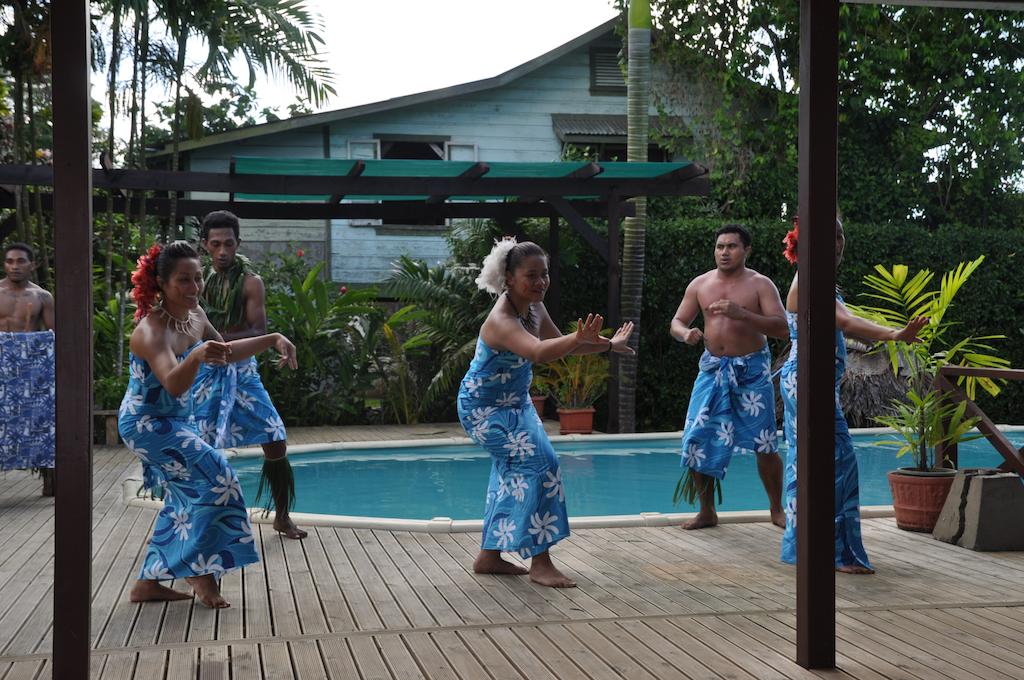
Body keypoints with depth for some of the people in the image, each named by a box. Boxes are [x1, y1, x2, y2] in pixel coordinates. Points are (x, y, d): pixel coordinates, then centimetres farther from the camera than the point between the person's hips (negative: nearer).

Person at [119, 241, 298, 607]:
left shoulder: (195, 315, -3)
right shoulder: (152, 330, -29)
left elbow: (225, 352, 13)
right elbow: (173, 384, -45)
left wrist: (273, 339, 4)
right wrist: (197, 356, -64)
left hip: (176, 421, 9)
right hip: (146, 423, -9)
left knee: (186, 499, 11)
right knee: (213, 477, -17)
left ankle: (149, 582, 19)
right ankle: (200, 570, -6)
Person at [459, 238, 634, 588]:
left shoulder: (535, 309, -4)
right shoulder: (501, 320, -32)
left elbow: (559, 345, 14)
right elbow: (539, 352, -53)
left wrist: (608, 344, 12)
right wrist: (579, 338, -68)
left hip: (515, 403, 10)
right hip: (485, 408, -10)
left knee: (512, 474, 12)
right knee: (538, 464, -17)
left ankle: (489, 556, 24)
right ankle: (540, 563, -11)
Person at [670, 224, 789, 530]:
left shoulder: (760, 284, -4)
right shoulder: (700, 284, 6)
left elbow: (782, 326, -14)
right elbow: (676, 322, 9)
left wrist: (742, 314, -27)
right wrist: (685, 333, -17)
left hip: (751, 370, -3)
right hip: (713, 368, 3)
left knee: (764, 445, -1)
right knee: (698, 441, -2)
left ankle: (777, 510, 18)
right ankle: (707, 512, 13)